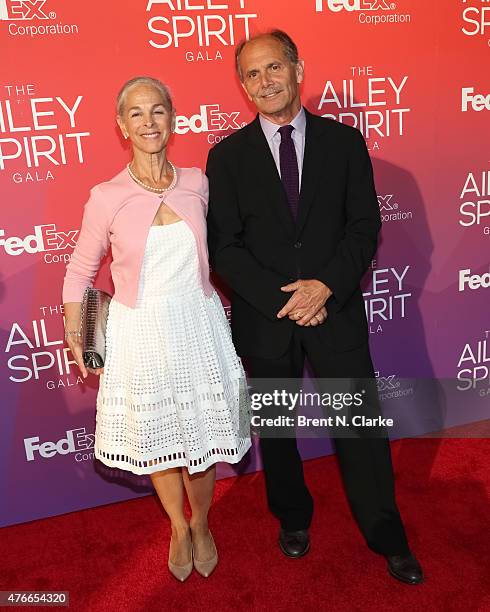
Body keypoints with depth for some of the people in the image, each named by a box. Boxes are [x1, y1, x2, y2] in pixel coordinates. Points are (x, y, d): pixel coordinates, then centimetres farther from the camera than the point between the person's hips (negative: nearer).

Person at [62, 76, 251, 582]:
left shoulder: (196, 183, -2)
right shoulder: (107, 198, -10)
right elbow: (79, 272, 1)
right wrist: (74, 335, -2)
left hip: (198, 326, 2)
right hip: (141, 334, -1)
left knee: (203, 432, 10)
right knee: (156, 437, 13)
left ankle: (201, 524, 39)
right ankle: (178, 528, 41)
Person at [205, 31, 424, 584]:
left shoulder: (344, 141, 2)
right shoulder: (227, 155, 0)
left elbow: (365, 224, -1)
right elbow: (223, 246, -5)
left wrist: (326, 286, -15)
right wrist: (282, 298, -15)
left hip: (336, 310, 0)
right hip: (264, 318, 1)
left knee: (361, 426, 7)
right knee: (275, 429, 16)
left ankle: (386, 537, 30)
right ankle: (293, 518, 42)